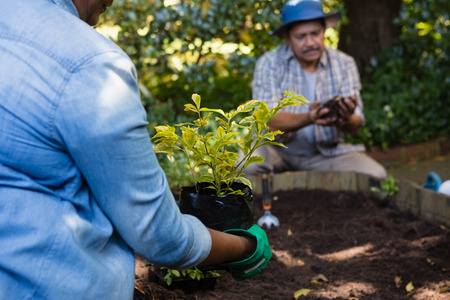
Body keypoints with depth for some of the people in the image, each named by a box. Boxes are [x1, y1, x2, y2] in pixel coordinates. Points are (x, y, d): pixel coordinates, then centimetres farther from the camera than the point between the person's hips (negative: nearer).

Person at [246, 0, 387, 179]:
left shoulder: (344, 64, -3)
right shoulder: (269, 64, -10)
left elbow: (355, 127, -8)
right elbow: (269, 121, -19)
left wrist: (346, 120, -33)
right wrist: (309, 118, -38)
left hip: (327, 152, 2)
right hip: (278, 149, -2)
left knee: (375, 175, -22)